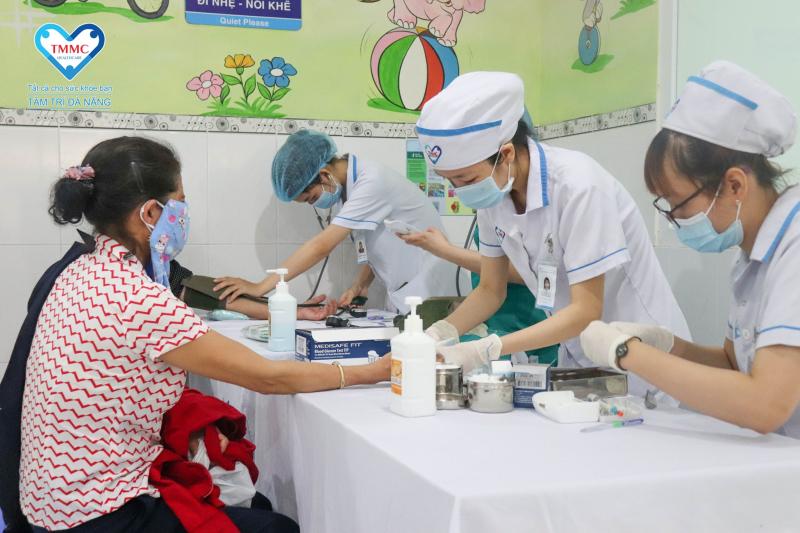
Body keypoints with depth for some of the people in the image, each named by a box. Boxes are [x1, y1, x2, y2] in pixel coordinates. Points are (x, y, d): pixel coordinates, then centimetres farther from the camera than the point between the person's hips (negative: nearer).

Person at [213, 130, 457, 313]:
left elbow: (321, 246, -29)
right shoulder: (348, 185, 4)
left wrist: (259, 287, -28)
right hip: (401, 296, 8)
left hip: (426, 297, -8)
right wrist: (360, 285, -3)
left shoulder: (372, 182, -23)